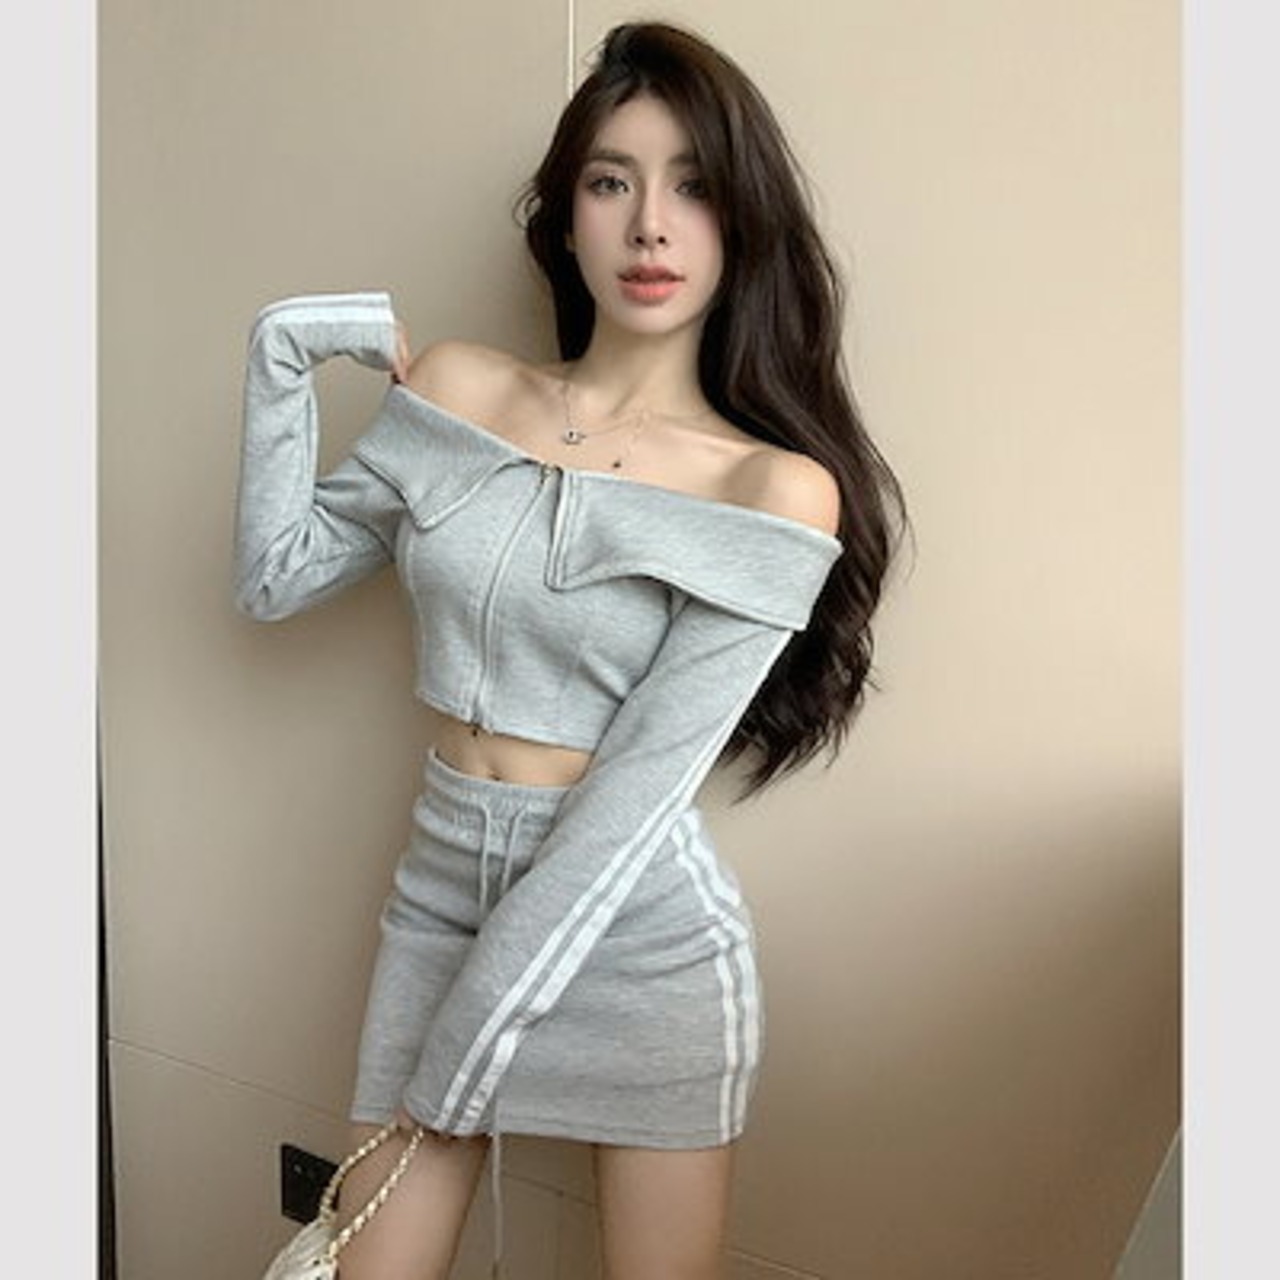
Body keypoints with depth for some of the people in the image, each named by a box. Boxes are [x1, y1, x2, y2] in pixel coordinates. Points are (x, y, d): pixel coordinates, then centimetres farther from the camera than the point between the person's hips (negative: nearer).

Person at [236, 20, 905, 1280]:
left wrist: (460, 1054, -14)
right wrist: (283, 359, -2)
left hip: (643, 936, -3)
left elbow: (639, 790, -16)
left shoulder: (777, 490, -13)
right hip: (442, 894, 4)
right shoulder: (455, 388, 1)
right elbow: (276, 578, 8)